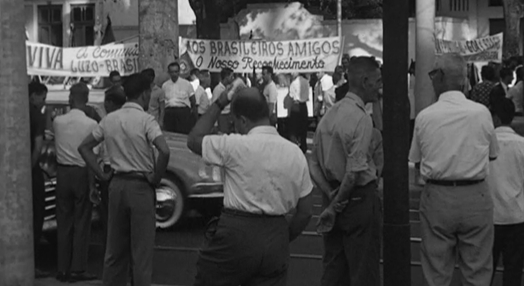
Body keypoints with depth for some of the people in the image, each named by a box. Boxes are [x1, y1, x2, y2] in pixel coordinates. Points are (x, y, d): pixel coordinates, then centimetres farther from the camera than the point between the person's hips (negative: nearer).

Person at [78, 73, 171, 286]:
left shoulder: (109, 119, 6)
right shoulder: (145, 120, -12)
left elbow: (84, 147, 12)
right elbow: (164, 151, -26)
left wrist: (101, 175, 10)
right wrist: (156, 177, -11)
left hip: (116, 185, 6)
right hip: (140, 187, -6)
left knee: (115, 248, 15)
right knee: (142, 250, 1)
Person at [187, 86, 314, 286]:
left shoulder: (235, 146, -12)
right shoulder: (295, 153, 3)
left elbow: (194, 140, 4)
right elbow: (305, 212, 6)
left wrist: (219, 104, 8)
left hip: (236, 234, -4)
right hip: (276, 237, 5)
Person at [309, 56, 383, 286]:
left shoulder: (328, 116, 7)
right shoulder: (361, 119, -17)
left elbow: (314, 165, 7)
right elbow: (355, 171, -21)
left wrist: (331, 195, -1)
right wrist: (336, 206, -12)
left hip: (333, 196, 8)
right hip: (359, 198, -7)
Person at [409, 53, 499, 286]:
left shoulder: (424, 116, -7)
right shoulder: (481, 112, -7)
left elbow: (416, 160, 3)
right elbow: (492, 154, 7)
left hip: (437, 197, 0)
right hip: (475, 197, 0)